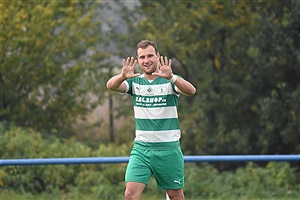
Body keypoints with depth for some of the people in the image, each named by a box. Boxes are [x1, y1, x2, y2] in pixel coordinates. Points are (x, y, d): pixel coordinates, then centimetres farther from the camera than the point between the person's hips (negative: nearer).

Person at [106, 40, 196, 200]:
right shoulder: (135, 81, 5)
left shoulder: (170, 80, -2)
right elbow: (111, 85, -13)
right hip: (141, 149, 2)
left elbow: (191, 91, -22)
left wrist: (171, 77, -41)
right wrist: (122, 77, -37)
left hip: (169, 149, -1)